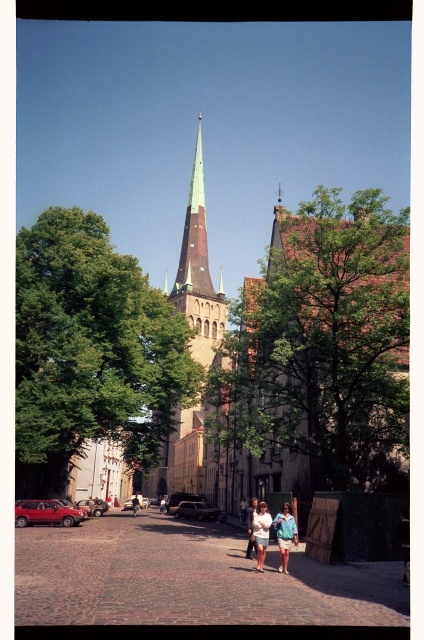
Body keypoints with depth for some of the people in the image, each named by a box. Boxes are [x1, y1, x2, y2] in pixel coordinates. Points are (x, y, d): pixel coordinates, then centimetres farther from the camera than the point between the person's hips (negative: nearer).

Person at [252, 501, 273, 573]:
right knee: (260, 549, -20)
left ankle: (261, 566, 18)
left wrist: (261, 523, -8)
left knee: (264, 551, 6)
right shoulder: (256, 514, 0)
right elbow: (255, 524, -11)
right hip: (258, 534, -4)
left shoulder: (268, 515, 8)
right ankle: (258, 565, -3)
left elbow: (269, 524, -6)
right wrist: (264, 524, -3)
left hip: (266, 535, 4)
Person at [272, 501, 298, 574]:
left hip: (289, 537, 3)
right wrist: (278, 522, -15)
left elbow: (294, 527, 10)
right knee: (282, 552, -15)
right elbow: (274, 523, 6)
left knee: (287, 553, 4)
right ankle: (281, 565, 9)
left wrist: (295, 537, 7)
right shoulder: (279, 515, 1)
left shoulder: (291, 517, 8)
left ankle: (285, 569, 15)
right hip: (281, 536, -2)